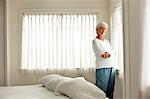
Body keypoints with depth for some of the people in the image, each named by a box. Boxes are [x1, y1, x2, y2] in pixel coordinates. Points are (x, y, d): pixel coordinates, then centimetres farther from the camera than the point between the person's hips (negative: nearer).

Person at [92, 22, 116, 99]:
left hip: (112, 67, 7)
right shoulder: (95, 41, -2)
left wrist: (108, 54, -7)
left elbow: (113, 54, 9)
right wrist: (110, 53, 3)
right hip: (102, 68, -7)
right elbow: (102, 54, -11)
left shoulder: (107, 41, 19)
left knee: (110, 91, 7)